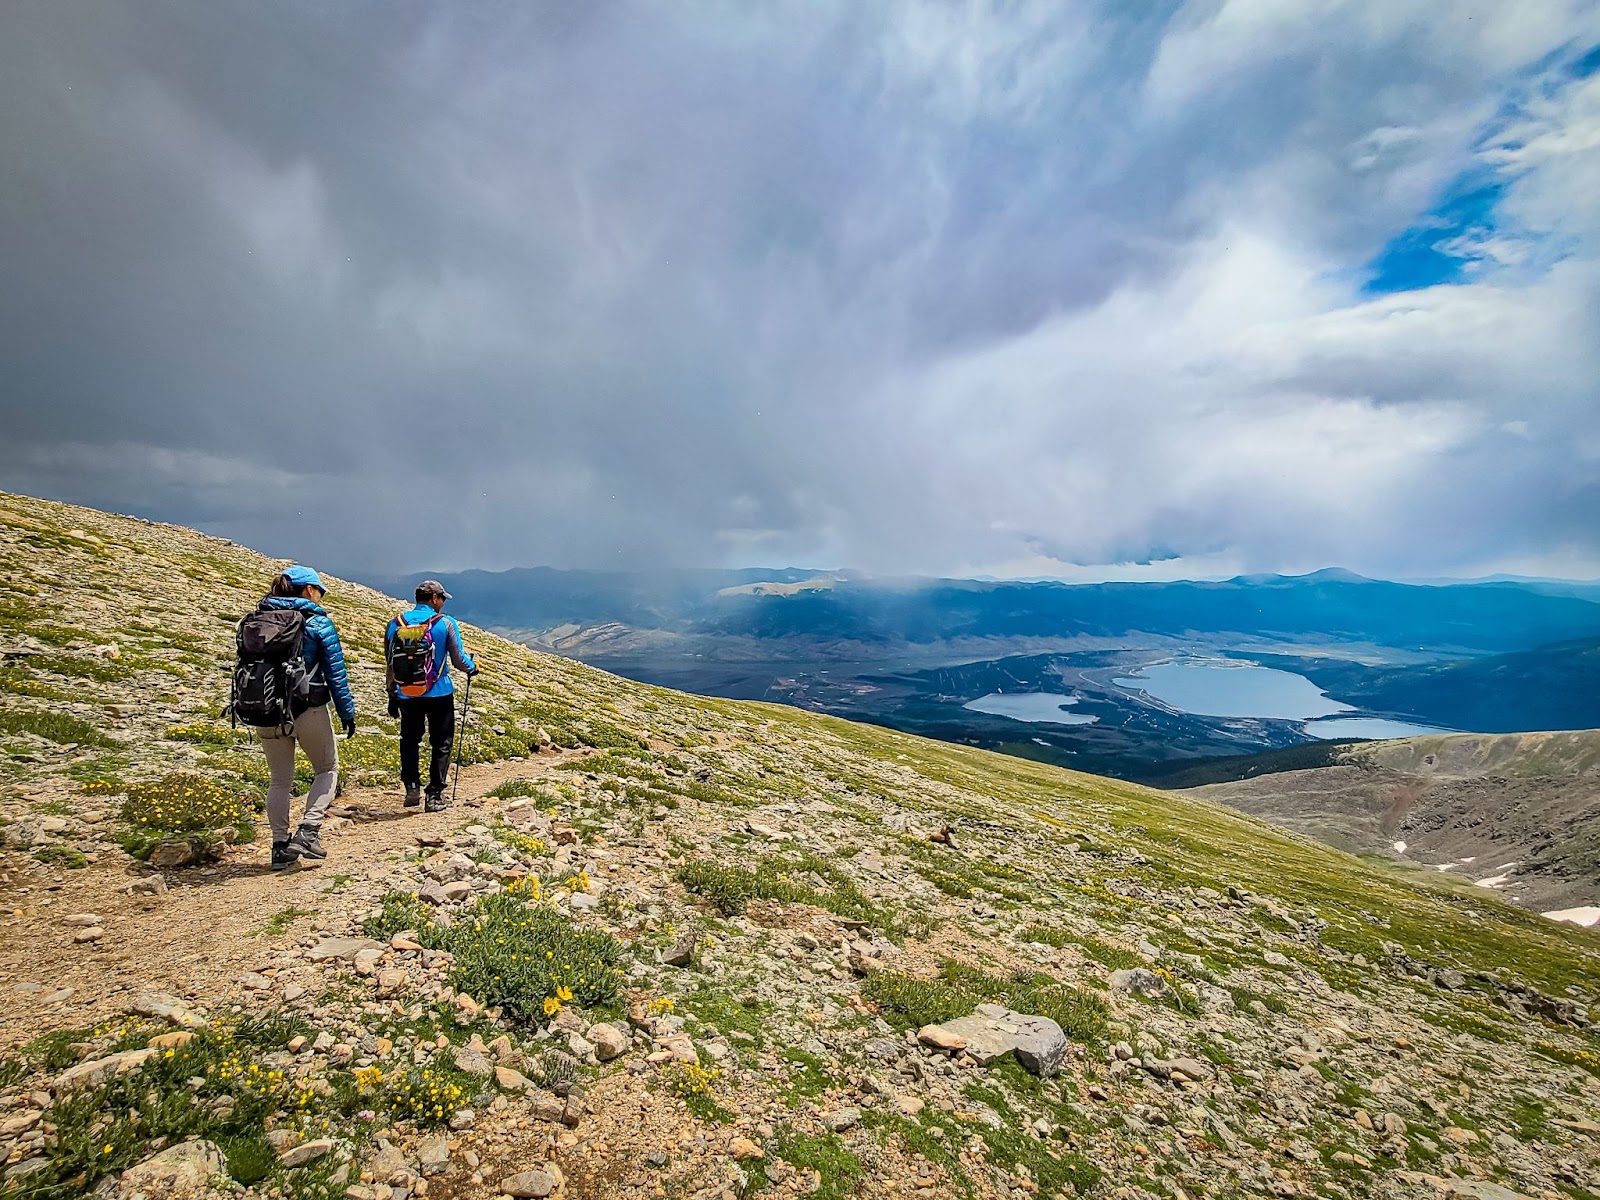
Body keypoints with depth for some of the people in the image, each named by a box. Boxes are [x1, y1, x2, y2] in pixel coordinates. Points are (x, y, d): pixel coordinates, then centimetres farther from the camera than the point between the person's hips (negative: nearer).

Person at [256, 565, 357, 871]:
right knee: (328, 769, 13)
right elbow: (335, 671, -7)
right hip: (308, 711, -5)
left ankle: (281, 847, 17)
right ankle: (307, 832, -1)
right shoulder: (317, 622, -7)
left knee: (280, 780, 15)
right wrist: (347, 711, -1)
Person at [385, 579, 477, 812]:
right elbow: (458, 660, -8)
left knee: (409, 741, 21)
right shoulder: (445, 623, -9)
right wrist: (472, 667, 14)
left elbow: (390, 665, 7)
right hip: (439, 694, -3)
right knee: (441, 744, 8)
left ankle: (412, 787, 14)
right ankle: (434, 797, 9)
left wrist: (392, 697, 16)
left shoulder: (395, 624, 2)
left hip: (406, 696, 3)